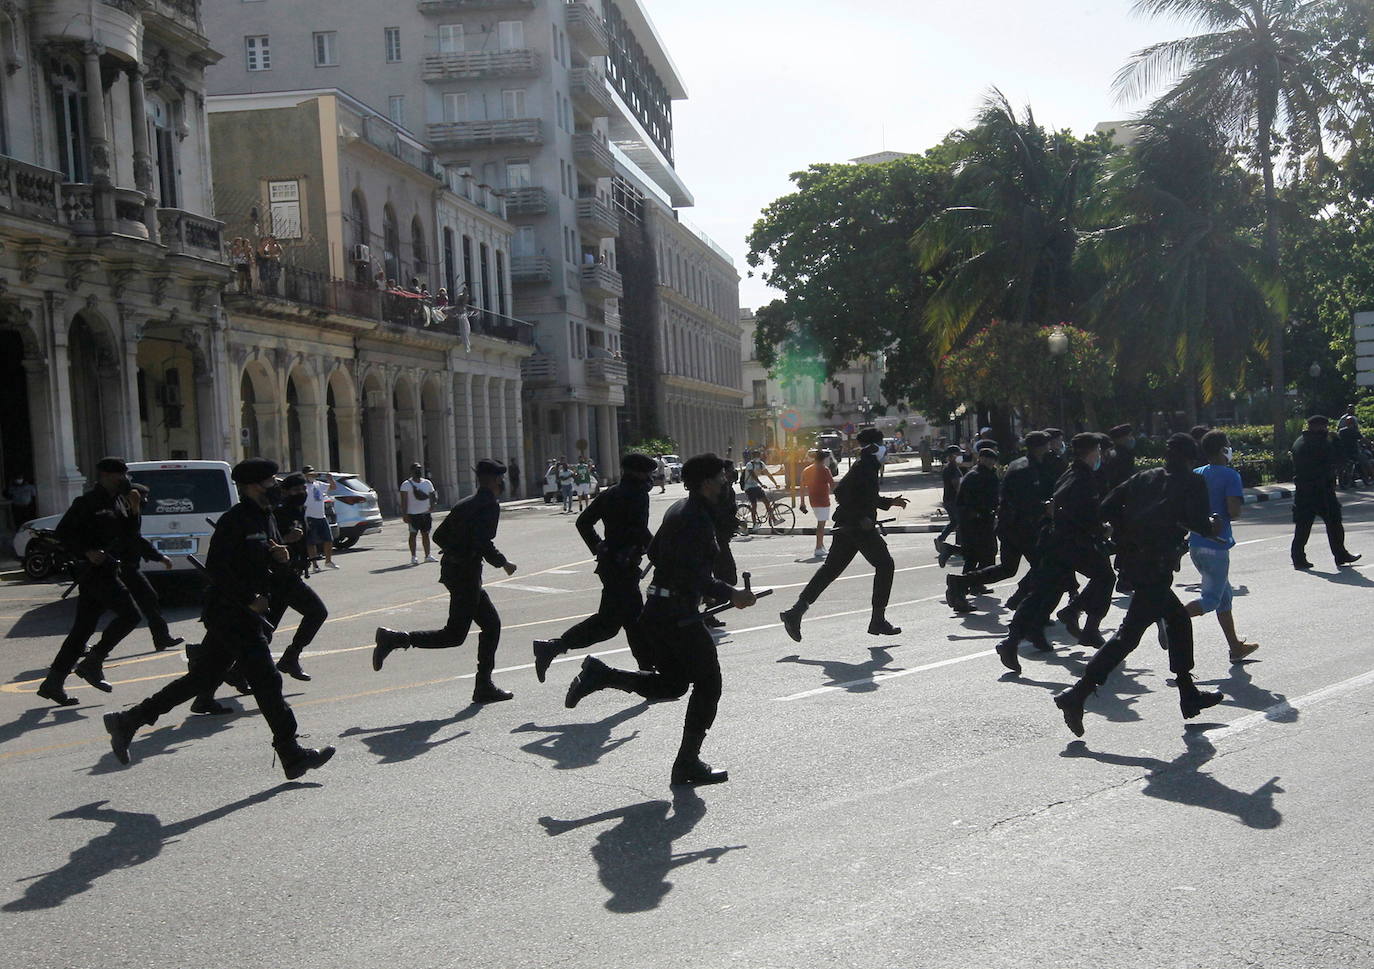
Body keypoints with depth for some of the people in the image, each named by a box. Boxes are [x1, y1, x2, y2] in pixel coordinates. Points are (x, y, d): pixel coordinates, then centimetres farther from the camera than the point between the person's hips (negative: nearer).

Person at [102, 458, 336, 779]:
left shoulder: (267, 518, 13)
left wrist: (282, 557, 1)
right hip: (230, 613, -10)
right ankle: (292, 756, 1)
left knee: (200, 679, 15)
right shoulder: (235, 520, -16)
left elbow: (267, 558, 24)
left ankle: (128, 721, 24)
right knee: (266, 681, -6)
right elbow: (216, 567, -21)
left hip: (244, 612, 10)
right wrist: (249, 599, -21)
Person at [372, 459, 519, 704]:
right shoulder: (490, 505, -11)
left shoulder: (467, 503, 16)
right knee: (454, 635, -5)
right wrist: (503, 563, -9)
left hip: (452, 569, 10)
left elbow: (439, 535, 17)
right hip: (467, 574, -10)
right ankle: (394, 639, -8)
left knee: (491, 624, 13)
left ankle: (484, 687, 15)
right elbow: (484, 543, -23)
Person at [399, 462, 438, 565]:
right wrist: (404, 514, -16)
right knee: (413, 534, -3)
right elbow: (404, 501, -9)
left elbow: (432, 496, 16)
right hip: (413, 514, -5)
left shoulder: (427, 483, 12)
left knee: (425, 534, 10)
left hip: (426, 513, 5)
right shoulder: (406, 484, -5)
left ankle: (427, 555, 16)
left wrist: (432, 505, -2)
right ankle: (413, 557, 1)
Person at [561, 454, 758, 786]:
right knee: (708, 684, 2)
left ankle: (600, 675, 5)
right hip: (680, 615, -9)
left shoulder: (677, 510, 13)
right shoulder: (697, 519, -17)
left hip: (657, 609, 10)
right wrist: (730, 594, -21)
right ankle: (688, 764, 6)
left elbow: (654, 552, 23)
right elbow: (694, 574, -26)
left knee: (671, 684, 18)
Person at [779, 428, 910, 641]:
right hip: (861, 527, -10)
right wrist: (861, 518, -22)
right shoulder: (864, 467, -13)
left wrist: (890, 502, 31)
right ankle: (878, 621, 4)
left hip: (846, 527, 10)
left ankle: (796, 612, 3)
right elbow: (841, 492, -22)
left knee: (830, 569, 8)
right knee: (884, 565, 0)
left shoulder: (867, 467, 19)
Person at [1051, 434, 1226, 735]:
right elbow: (1196, 520, -13)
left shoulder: (1145, 478, 17)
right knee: (1129, 634, -10)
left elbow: (1108, 506, 13)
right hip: (1155, 566, -8)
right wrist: (1211, 527, 8)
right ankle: (1077, 696, -18)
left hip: (1130, 560, 8)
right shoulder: (1192, 482, 1)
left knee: (1179, 619, 22)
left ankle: (1189, 695, 28)